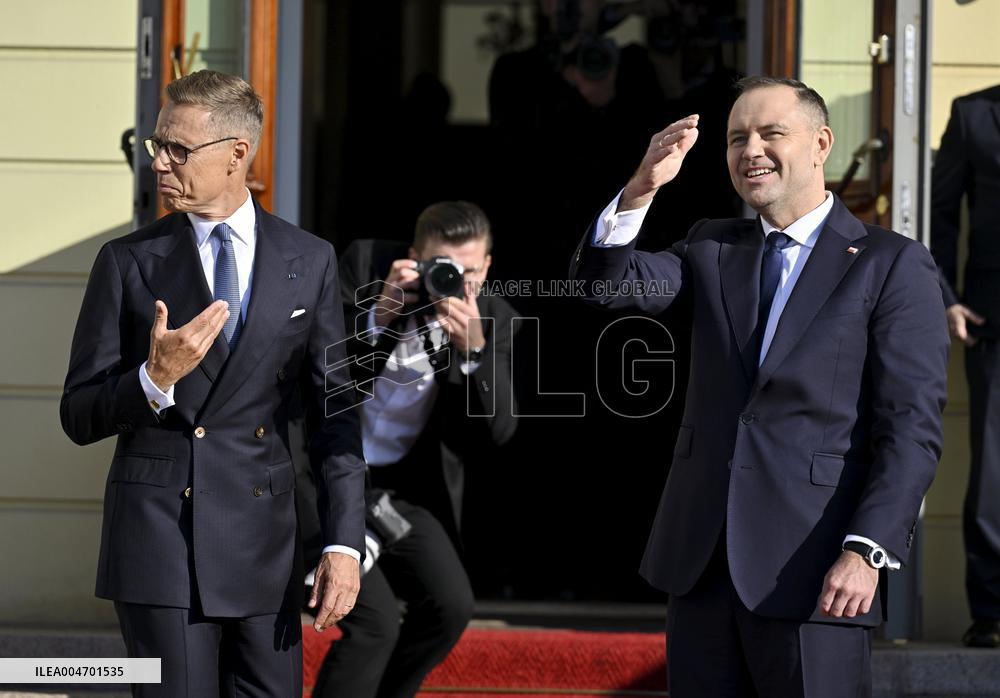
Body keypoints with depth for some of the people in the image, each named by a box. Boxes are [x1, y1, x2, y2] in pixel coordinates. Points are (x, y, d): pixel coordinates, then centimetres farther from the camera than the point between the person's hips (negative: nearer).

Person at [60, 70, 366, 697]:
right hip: (159, 544, -2)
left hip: (264, 547, 2)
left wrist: (345, 542, -1)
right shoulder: (128, 263, 2)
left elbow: (335, 411, 7)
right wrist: (156, 380, -18)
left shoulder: (310, 263, 6)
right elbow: (80, 417, 2)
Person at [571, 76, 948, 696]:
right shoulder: (711, 250, 16)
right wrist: (642, 189, -14)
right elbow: (605, 282, 2)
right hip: (703, 564, 5)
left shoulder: (891, 265, -1)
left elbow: (912, 427, -7)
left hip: (813, 572, -5)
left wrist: (868, 552, -18)